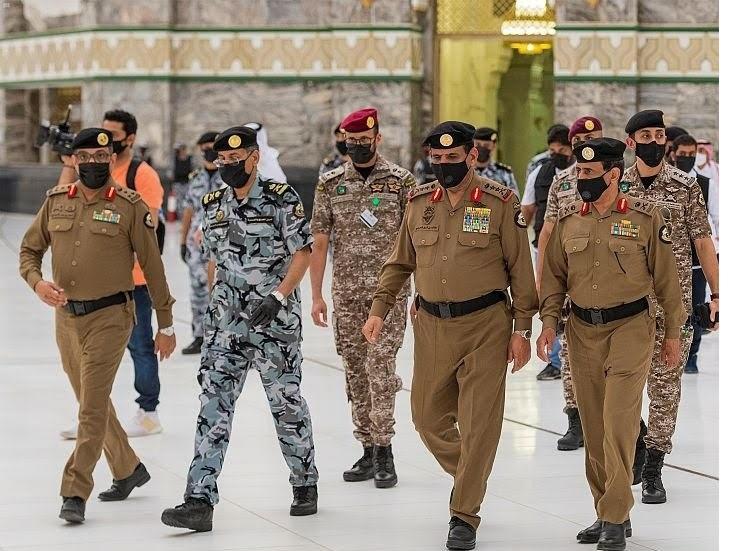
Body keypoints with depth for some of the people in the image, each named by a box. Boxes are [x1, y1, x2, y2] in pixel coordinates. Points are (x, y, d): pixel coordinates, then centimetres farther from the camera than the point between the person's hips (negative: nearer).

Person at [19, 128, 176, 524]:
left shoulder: (130, 206, -7)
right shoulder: (56, 201, 5)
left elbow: (152, 267, -3)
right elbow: (29, 250, 13)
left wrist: (165, 325, -1)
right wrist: (37, 283, -10)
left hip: (110, 317, -5)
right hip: (66, 316, 5)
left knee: (93, 405, -11)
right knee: (92, 402, 16)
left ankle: (75, 493, -10)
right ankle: (128, 470, 35)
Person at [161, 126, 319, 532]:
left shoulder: (281, 199, -7)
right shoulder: (213, 206, 9)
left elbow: (302, 254, -8)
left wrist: (278, 296, -18)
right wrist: (218, 303, 16)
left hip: (275, 318, -4)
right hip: (226, 319, 4)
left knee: (286, 401, 6)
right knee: (214, 403, -5)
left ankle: (304, 484, 27)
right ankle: (200, 501, -10)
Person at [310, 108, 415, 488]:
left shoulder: (400, 181, -1)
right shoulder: (330, 183, 6)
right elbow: (319, 243, 7)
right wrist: (317, 295, 3)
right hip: (346, 295, 4)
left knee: (380, 368, -12)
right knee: (355, 373, 8)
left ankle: (384, 451, -6)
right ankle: (369, 452, 17)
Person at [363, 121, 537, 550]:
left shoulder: (500, 203, -7)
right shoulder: (419, 203, 6)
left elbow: (520, 269, -4)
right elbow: (400, 263, 15)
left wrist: (522, 329, -6)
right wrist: (379, 310, 6)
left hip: (485, 325, -4)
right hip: (432, 324, 5)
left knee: (478, 424, -3)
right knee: (428, 416, 10)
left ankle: (465, 515, 7)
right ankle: (467, 476, 37)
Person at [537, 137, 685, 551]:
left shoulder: (646, 218, -6)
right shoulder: (568, 221, 5)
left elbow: (666, 277, -1)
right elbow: (555, 275, 12)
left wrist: (673, 333, 1)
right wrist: (550, 321, -1)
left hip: (630, 327, -5)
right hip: (583, 331, 5)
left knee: (619, 422, -13)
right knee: (594, 427, 8)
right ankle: (609, 514, 19)